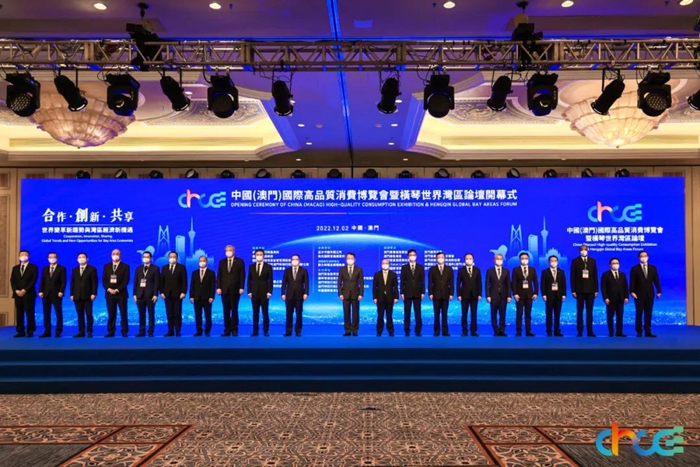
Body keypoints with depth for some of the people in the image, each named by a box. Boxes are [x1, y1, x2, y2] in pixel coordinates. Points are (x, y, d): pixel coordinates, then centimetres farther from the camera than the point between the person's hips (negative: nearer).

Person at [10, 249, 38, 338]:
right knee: (19, 313, 4)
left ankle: (30, 332, 0)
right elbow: (12, 280, 9)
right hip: (17, 294, 4)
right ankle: (21, 331, 7)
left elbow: (34, 280, -6)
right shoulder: (15, 268, 17)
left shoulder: (33, 267, 4)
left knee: (30, 313, -5)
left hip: (29, 294, -4)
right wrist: (16, 290, -7)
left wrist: (25, 290, -15)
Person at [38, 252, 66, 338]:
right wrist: (41, 291, -2)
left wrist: (61, 291, -15)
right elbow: (42, 281, 10)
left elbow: (63, 282, -5)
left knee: (58, 314, 0)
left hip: (56, 294, -4)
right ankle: (47, 331, 8)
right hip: (46, 294, 4)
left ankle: (58, 332, 4)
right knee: (46, 314, 4)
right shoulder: (45, 269, 16)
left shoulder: (62, 268, 2)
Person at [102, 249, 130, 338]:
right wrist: (108, 289, -10)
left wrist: (117, 290, -15)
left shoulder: (125, 266, 2)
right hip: (109, 293, 2)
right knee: (111, 314, 3)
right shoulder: (106, 266, 12)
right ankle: (111, 331, 9)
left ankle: (124, 331, 6)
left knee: (123, 314, 0)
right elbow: (104, 280, 6)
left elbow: (126, 280, -6)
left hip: (121, 294, -2)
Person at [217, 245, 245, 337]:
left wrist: (241, 287, -9)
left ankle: (234, 329, 5)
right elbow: (219, 276, 8)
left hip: (235, 289, -3)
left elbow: (242, 275, -1)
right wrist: (218, 287, -2)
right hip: (224, 289, 3)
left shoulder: (240, 261, 4)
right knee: (226, 311, 3)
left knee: (234, 310, 0)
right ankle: (227, 330, 6)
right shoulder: (221, 262, 12)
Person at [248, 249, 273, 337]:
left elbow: (270, 280, -2)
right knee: (255, 312, 4)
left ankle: (266, 330, 7)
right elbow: (249, 280, 7)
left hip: (264, 293, -2)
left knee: (265, 312, 2)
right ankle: (255, 330, 9)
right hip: (254, 293, 2)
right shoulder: (251, 266, 8)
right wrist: (249, 292, -1)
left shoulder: (268, 267, 2)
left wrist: (269, 292, -10)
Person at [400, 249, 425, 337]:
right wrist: (402, 293, -4)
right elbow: (402, 281, 3)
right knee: (407, 313, 1)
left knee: (418, 313, 0)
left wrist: (423, 292, -3)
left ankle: (418, 330, 8)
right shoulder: (404, 267, 6)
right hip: (407, 293, 0)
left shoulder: (420, 267, 8)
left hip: (417, 294, 0)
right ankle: (407, 331, 8)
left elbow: (423, 280, 5)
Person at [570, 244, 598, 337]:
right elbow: (572, 276, -2)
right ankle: (580, 331, 6)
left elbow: (595, 275, 7)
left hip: (590, 290, 2)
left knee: (589, 311, 5)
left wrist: (596, 290, 1)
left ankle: (590, 331, 10)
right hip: (580, 290, -2)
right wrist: (573, 290, -8)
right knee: (580, 311, 2)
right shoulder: (575, 261, 2)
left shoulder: (592, 261, 9)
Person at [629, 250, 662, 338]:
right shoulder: (635, 269, 0)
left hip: (649, 294, 3)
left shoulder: (653, 268, 10)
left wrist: (659, 291, -2)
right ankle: (639, 331, 4)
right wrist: (632, 292, -15)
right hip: (639, 294, -3)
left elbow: (656, 280, 6)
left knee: (648, 314, 5)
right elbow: (632, 282, -5)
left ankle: (648, 331, 9)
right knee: (639, 313, -1)